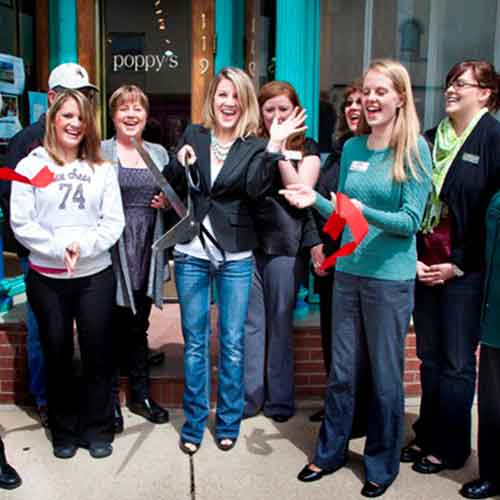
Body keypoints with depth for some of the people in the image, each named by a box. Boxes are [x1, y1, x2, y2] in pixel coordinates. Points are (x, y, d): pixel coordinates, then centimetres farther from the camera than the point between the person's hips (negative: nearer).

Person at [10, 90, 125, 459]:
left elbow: (114, 222, 0)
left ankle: (98, 429, 23)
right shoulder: (31, 165, 0)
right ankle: (64, 431, 28)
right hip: (46, 278, -1)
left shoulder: (101, 169, 5)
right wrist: (59, 249, -16)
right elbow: (21, 224, -5)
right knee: (57, 355, 11)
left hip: (96, 275, 1)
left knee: (98, 354, 6)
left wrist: (82, 246, -16)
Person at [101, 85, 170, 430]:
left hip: (147, 250, 4)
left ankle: (141, 394, 29)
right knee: (112, 324, 3)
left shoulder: (159, 153, 12)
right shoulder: (99, 152, -1)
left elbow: (171, 196, 22)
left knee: (138, 324, 15)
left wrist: (167, 202, 1)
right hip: (112, 248, -4)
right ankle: (110, 401, 19)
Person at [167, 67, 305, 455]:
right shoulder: (194, 135, 5)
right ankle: (194, 424, 23)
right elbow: (170, 185, 9)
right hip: (192, 252, 2)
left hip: (235, 257, -1)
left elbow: (255, 188, -20)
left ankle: (228, 423, 25)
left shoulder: (255, 146, -2)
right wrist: (180, 164, -10)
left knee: (233, 343, 8)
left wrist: (274, 145, -28)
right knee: (195, 342, 9)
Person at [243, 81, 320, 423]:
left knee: (280, 323, 7)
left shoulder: (307, 148, 5)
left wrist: (280, 150, -9)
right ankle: (249, 396, 17)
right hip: (249, 242, 2)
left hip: (286, 245, -2)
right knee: (251, 322, 5)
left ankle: (279, 399, 20)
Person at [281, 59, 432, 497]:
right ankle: (330, 453, 32)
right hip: (348, 272, 4)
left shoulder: (415, 149, -8)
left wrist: (365, 212, -27)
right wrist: (315, 199, -7)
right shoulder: (351, 148, 6)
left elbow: (410, 221, -13)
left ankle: (382, 465, 28)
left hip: (391, 277, -4)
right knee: (342, 371, 14)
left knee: (385, 377, 9)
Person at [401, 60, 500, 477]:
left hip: (464, 270, -5)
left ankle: (450, 447, 21)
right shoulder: (432, 139, 10)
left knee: (457, 362, 5)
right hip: (425, 267, 5)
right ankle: (427, 436, 29)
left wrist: (458, 265, -12)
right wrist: (414, 257, 1)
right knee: (430, 358, 14)